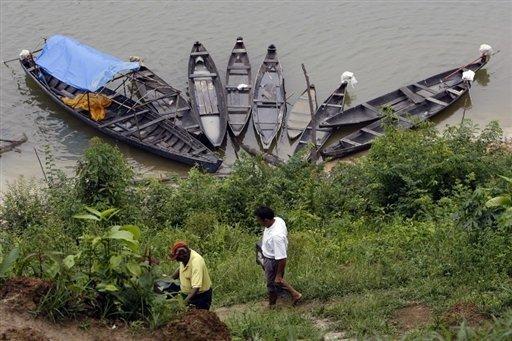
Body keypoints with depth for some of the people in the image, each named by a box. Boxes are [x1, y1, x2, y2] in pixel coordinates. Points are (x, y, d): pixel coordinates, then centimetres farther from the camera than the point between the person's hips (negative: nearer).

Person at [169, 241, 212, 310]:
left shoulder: (196, 262, -32)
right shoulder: (185, 258, -7)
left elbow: (196, 287, -39)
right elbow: (180, 268, 19)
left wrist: (185, 302, -46)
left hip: (200, 296, -8)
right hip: (187, 294, 8)